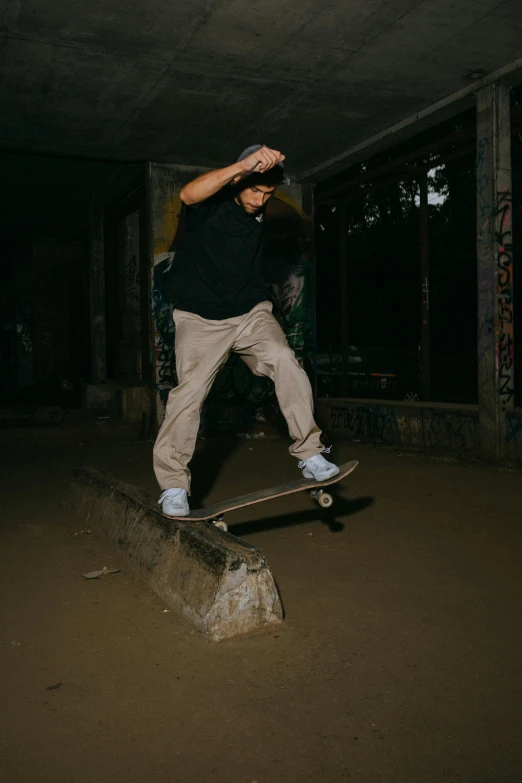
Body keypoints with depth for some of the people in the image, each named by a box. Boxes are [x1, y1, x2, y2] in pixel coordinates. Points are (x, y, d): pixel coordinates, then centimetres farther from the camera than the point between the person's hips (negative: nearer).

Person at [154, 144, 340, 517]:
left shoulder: (259, 212, 7)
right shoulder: (212, 201, -11)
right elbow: (188, 194, -38)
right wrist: (244, 165, -44)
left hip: (251, 312, 4)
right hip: (201, 318, -4)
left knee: (285, 361, -20)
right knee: (190, 390, -15)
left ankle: (310, 455, -12)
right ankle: (173, 484, -2)